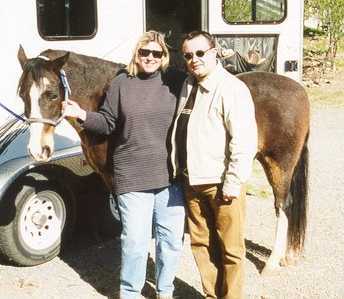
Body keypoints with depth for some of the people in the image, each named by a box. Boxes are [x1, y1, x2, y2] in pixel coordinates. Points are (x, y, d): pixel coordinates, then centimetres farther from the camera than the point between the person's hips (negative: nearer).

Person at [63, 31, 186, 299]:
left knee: (172, 237, 12)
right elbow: (107, 124, 5)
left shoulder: (177, 82, 1)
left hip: (171, 175, 2)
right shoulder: (121, 84, 1)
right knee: (135, 239, 2)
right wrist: (82, 115, -10)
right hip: (133, 176, -1)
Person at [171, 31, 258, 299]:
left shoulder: (232, 88, -15)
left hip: (221, 184, -8)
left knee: (230, 249, 6)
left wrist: (233, 183, -20)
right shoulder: (188, 86, 10)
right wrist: (179, 170, 18)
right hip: (192, 181, 8)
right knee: (200, 242, 18)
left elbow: (244, 141, -20)